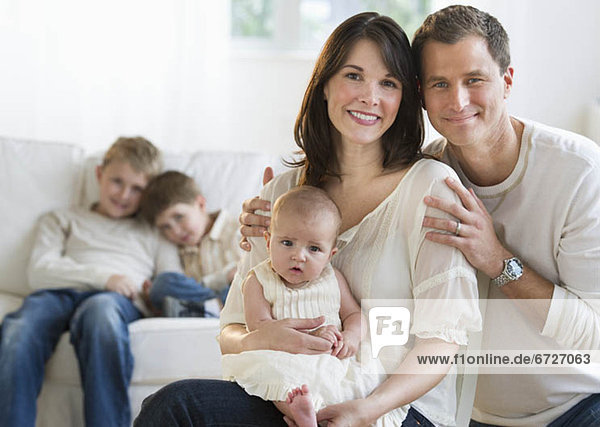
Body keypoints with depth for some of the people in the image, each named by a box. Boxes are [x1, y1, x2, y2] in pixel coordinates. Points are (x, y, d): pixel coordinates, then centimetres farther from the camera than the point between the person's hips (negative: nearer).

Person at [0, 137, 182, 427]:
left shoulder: (155, 233, 33)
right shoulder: (63, 220, 32)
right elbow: (39, 272, 12)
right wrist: (101, 276, -2)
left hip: (118, 300, -1)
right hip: (62, 294, 1)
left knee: (101, 308, -42)